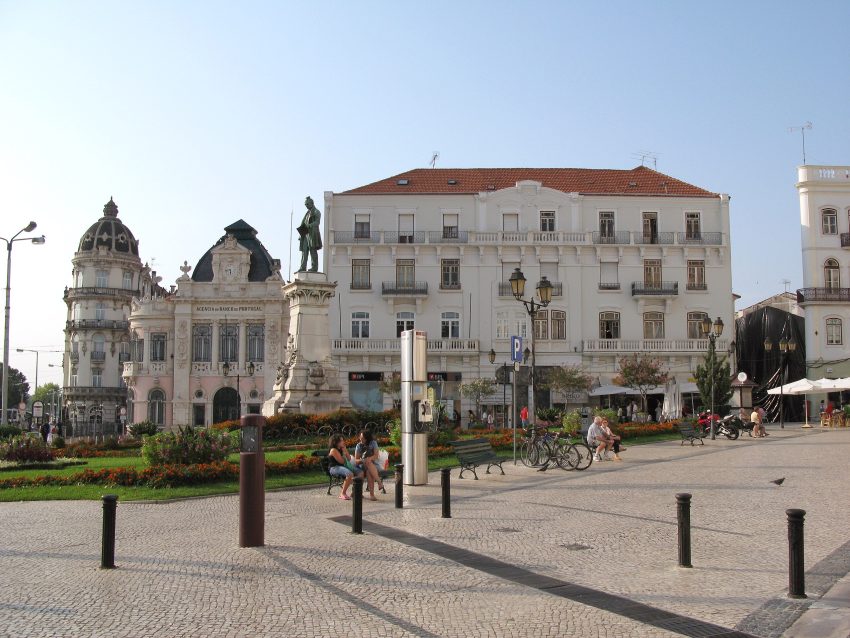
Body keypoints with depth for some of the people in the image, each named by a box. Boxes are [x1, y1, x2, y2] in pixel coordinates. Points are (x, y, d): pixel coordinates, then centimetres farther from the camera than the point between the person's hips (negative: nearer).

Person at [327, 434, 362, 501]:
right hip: (335, 468, -9)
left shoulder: (341, 449, 15)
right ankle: (343, 493, -23)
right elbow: (342, 461, -16)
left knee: (360, 472, -5)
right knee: (350, 474, -36)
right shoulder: (333, 450, -12)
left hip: (343, 466, 9)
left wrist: (345, 449, 3)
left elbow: (349, 459, 10)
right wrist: (344, 453, -2)